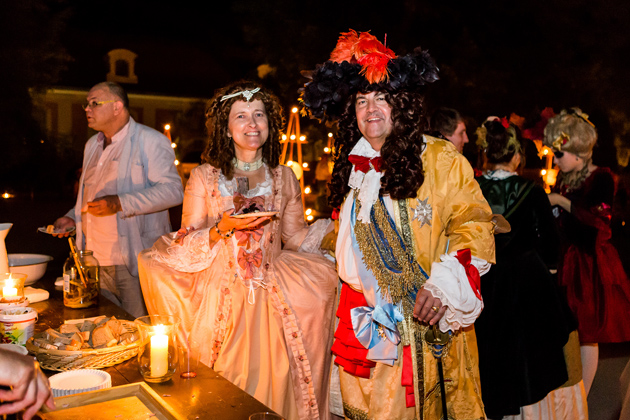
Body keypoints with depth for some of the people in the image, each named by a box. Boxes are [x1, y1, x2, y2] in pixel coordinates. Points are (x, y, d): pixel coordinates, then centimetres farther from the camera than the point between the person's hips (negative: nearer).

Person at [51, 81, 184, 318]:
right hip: (95, 261, 8)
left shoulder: (149, 141, -8)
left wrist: (120, 203, -26)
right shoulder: (92, 145, 19)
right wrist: (73, 218, 14)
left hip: (134, 262, -7)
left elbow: (173, 190, -19)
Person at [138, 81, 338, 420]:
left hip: (271, 300, 2)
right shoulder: (204, 177, 2)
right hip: (219, 299, -1)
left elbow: (297, 238, 9)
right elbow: (186, 243, -1)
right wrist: (222, 229, -16)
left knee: (272, 381, 2)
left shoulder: (284, 178, 8)